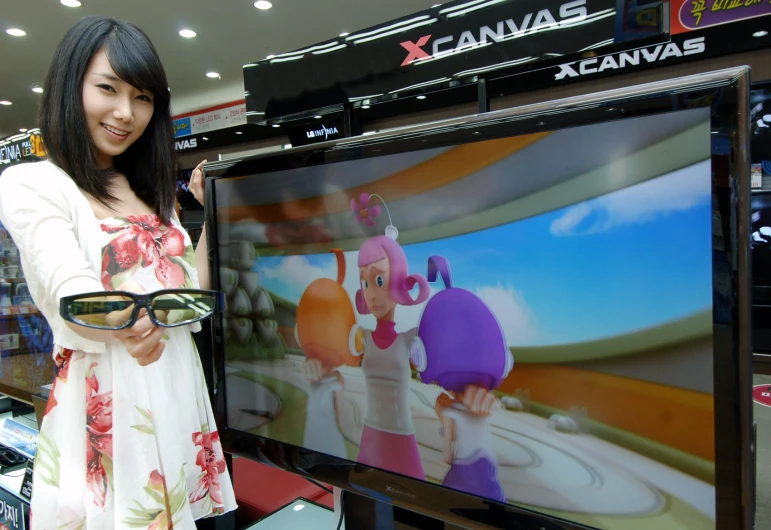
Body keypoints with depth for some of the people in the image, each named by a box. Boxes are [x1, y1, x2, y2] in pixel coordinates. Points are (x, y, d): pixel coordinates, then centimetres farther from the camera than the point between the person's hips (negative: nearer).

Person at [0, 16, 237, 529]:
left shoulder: (150, 193, 12)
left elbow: (194, 294, 9)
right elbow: (70, 293, -21)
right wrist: (123, 325, -37)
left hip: (179, 394, 6)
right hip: (104, 405, -5)